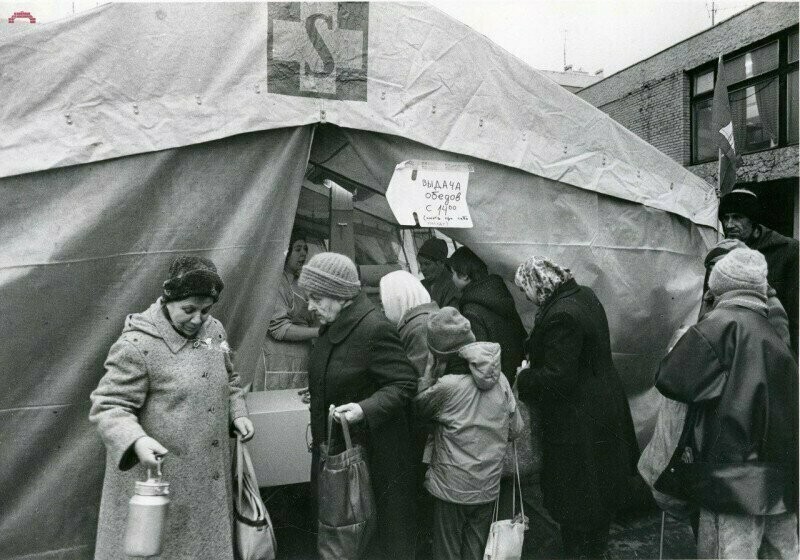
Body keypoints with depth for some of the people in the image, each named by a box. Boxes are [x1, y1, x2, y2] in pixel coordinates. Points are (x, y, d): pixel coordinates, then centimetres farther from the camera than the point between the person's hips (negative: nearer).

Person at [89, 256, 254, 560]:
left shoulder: (214, 330, 4)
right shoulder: (137, 344, -17)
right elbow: (108, 407, -16)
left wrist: (238, 413, 6)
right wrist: (136, 440, -32)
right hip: (157, 473, -6)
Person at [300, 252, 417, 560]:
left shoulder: (374, 328, -24)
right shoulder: (334, 324, 4)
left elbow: (404, 383, -21)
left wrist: (365, 409, -32)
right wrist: (316, 392, 24)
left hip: (370, 451, -8)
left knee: (375, 524, 7)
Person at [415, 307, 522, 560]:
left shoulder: (448, 385, -21)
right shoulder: (499, 378, -6)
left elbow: (418, 405, -4)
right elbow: (514, 428, 2)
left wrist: (431, 369, -5)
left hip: (452, 488, -4)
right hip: (488, 487, 5)